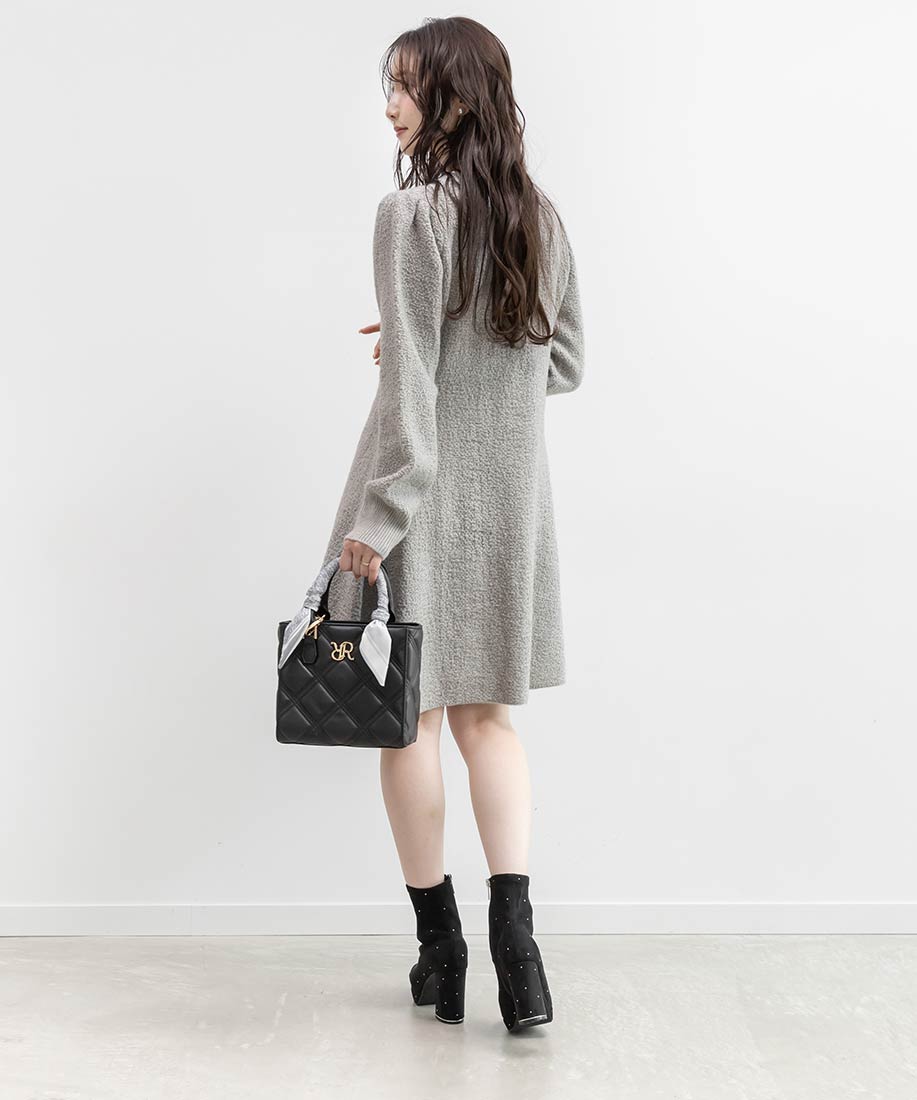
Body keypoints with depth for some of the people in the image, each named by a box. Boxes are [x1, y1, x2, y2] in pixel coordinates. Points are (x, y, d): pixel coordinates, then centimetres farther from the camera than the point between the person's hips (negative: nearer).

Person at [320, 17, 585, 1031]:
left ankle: (440, 948, 16)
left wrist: (380, 515, -16)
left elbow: (410, 384, -18)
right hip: (512, 492, 6)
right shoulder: (541, 217, 7)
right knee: (486, 715, 12)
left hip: (427, 489, -6)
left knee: (412, 716, 7)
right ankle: (513, 931, 1)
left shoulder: (413, 213, -12)